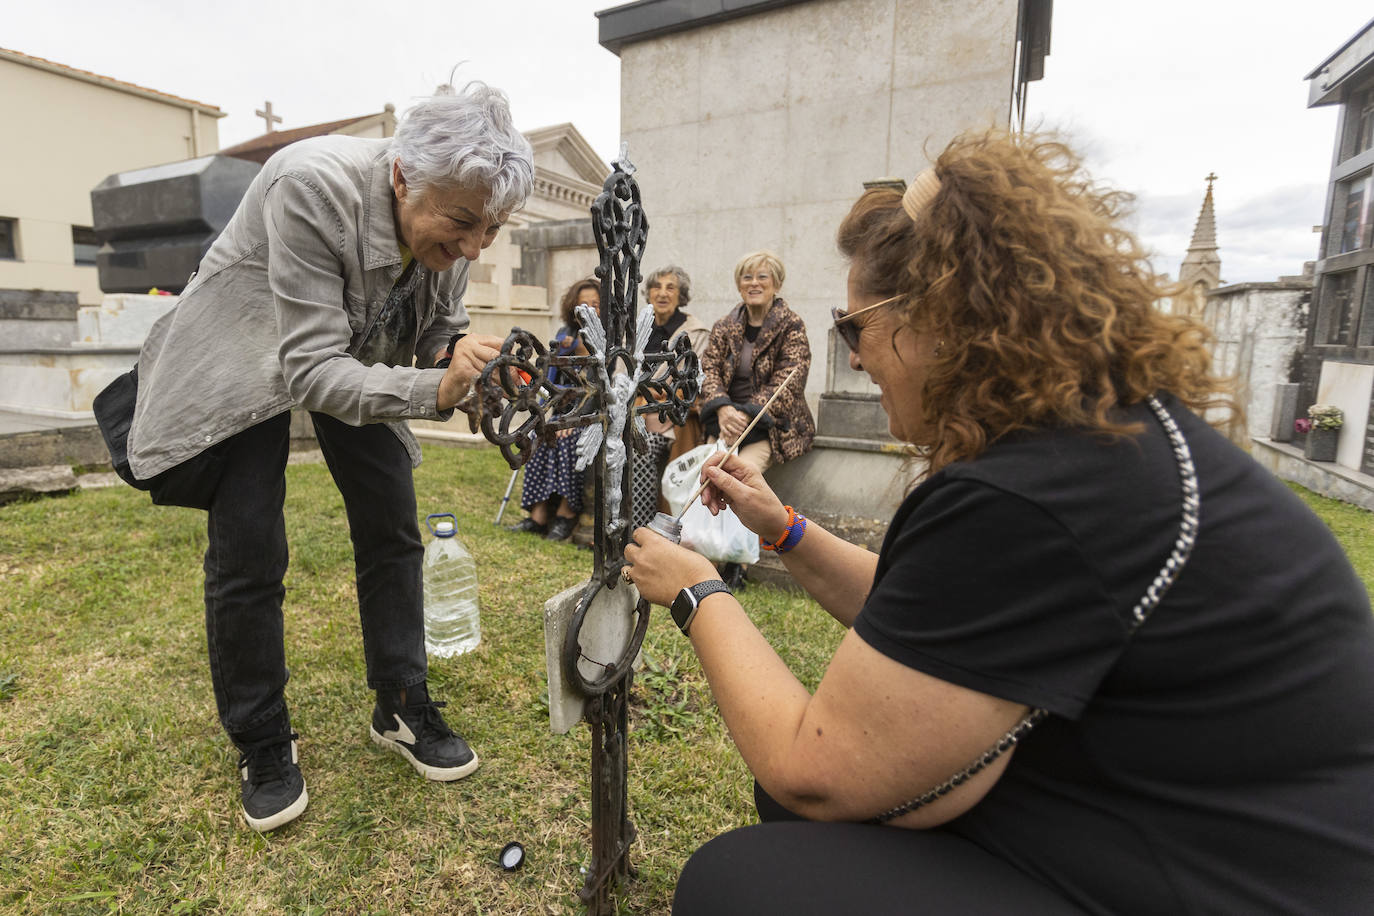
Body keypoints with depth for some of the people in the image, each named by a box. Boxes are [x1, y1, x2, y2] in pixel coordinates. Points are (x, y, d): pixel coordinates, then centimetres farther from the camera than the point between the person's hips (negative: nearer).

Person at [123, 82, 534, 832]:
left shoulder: (454, 221, -19)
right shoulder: (313, 186, -35)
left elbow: (438, 334, -9)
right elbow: (311, 367, -37)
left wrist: (467, 360, -32)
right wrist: (433, 389, -52)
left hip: (360, 356, 5)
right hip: (249, 354, -4)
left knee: (392, 531, 1)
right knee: (248, 554, -7)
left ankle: (402, 710, 17)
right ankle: (262, 746, 15)